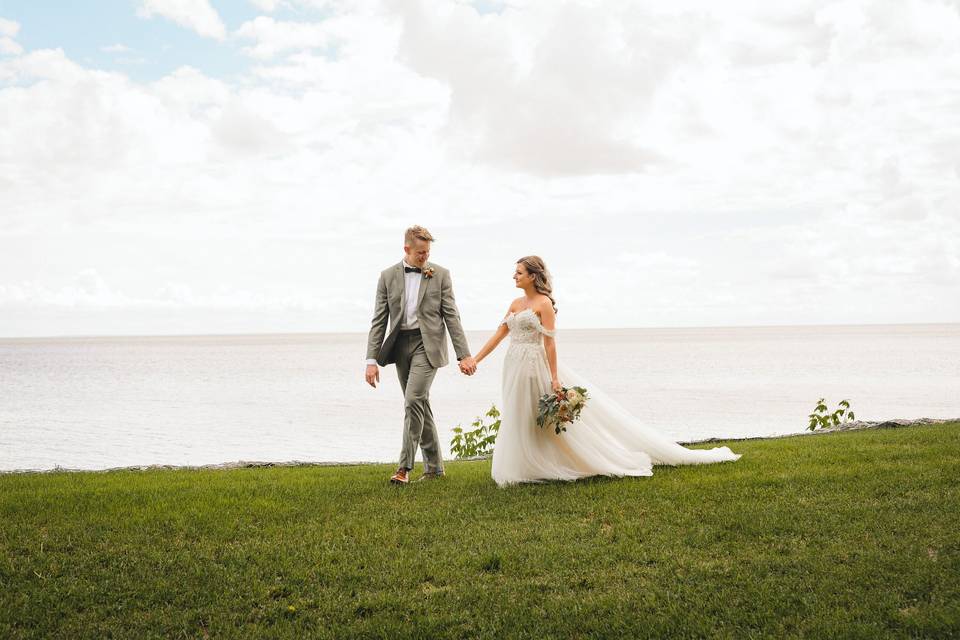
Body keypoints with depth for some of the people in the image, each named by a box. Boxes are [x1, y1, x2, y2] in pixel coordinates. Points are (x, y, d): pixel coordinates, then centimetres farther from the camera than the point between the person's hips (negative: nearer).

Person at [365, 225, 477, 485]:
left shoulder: (440, 274, 0)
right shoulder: (388, 276, 4)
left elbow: (451, 316, -1)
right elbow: (379, 320, 3)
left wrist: (464, 355, -6)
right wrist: (372, 359, -3)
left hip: (427, 343, -3)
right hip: (400, 344, 3)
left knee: (413, 401, -17)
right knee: (420, 404, 9)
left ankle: (405, 466, -12)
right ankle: (434, 466, 19)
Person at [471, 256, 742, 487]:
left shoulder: (544, 303, -11)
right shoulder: (516, 304, 13)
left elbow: (550, 342, -15)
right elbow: (498, 335, 14)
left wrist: (554, 378, -19)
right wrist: (474, 360, 8)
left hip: (536, 367, -8)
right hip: (515, 367, 8)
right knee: (519, 421, 11)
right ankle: (520, 468, 20)